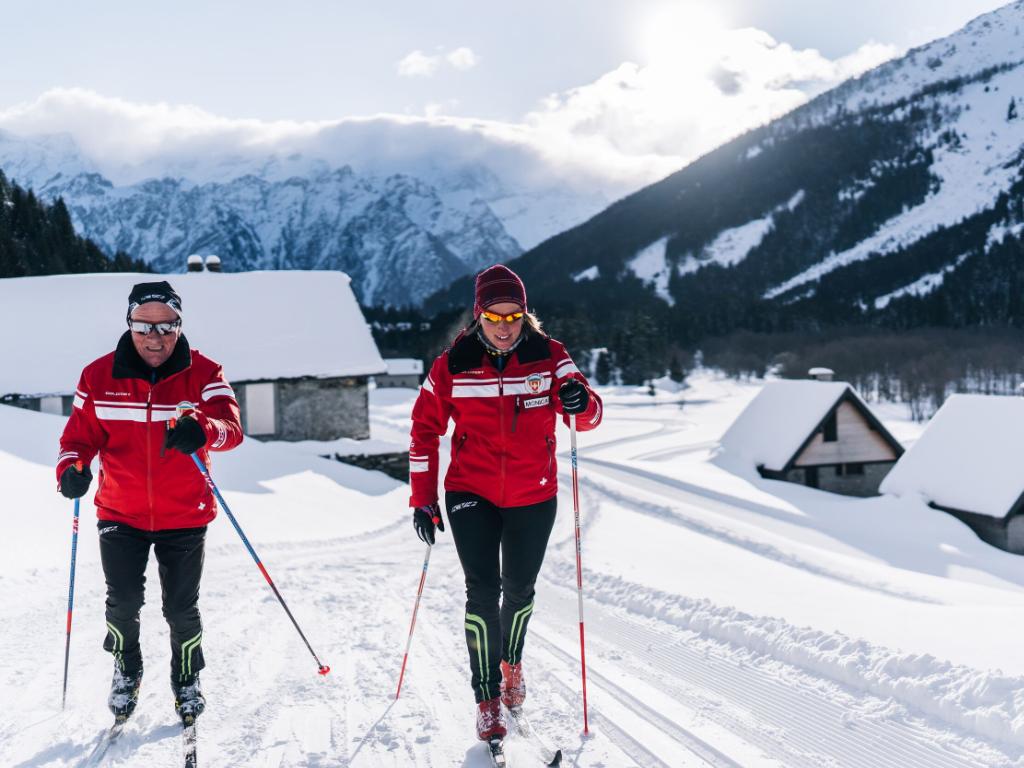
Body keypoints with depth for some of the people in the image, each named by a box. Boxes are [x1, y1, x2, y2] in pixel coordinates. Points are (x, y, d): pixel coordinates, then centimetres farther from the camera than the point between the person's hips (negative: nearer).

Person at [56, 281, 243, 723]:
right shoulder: (98, 376, -4)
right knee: (123, 603, -2)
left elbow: (231, 427, -23)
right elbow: (80, 434, 3)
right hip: (120, 515, 1)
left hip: (184, 517, -1)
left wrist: (203, 430, -46)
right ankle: (126, 671, 31)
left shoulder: (203, 373, -9)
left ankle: (187, 680, 35)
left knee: (182, 609, 7)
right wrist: (71, 468, -19)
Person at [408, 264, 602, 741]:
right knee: (483, 590, -9)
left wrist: (581, 404, -37)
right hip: (472, 493, -1)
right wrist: (422, 501, -3)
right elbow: (425, 430, -1)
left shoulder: (548, 357, -8)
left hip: (533, 497, 1)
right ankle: (488, 698, 4)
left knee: (519, 589, 15)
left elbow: (588, 416, -12)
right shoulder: (453, 365, -8)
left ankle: (511, 662, 43)